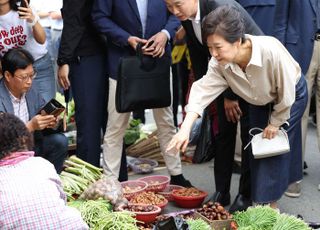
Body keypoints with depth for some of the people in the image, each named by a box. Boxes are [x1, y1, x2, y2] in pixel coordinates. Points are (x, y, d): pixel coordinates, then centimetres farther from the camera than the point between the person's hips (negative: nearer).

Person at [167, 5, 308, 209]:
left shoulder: (271, 51, -41)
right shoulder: (220, 63, -26)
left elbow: (286, 93, -29)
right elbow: (203, 92, -32)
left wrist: (275, 123, -15)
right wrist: (185, 129, -45)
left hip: (291, 94, -5)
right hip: (261, 101, 5)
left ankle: (270, 205, 7)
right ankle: (261, 201, 24)